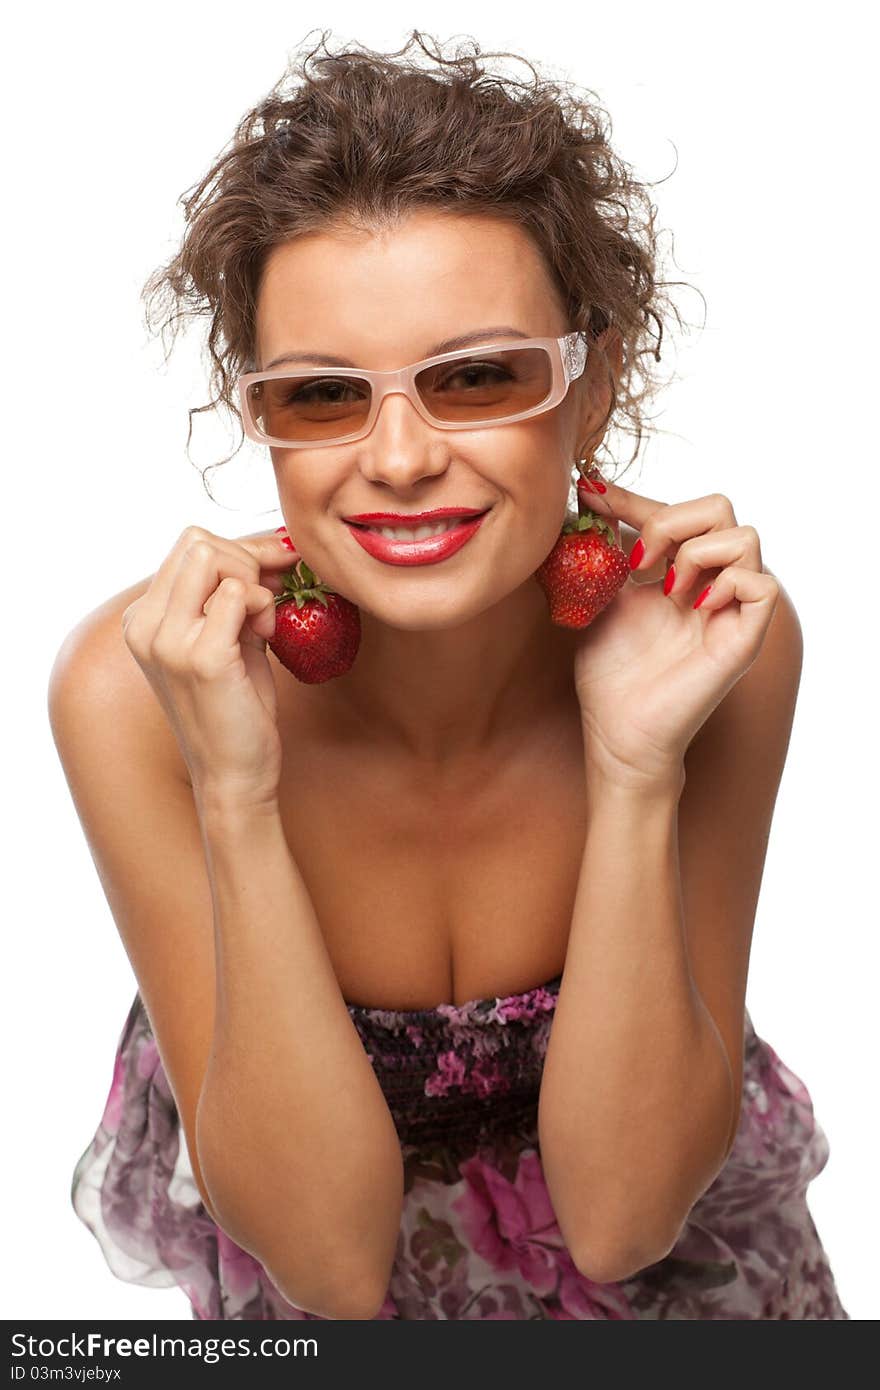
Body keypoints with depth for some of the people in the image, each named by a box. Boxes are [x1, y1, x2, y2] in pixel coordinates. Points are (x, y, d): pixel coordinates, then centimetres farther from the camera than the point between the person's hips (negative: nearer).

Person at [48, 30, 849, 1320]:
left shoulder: (727, 642, -22)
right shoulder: (134, 690, -24)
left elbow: (620, 1215, -20)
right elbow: (331, 1259, -22)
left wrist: (638, 771, -31)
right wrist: (237, 801, -34)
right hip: (290, 1278, 0)